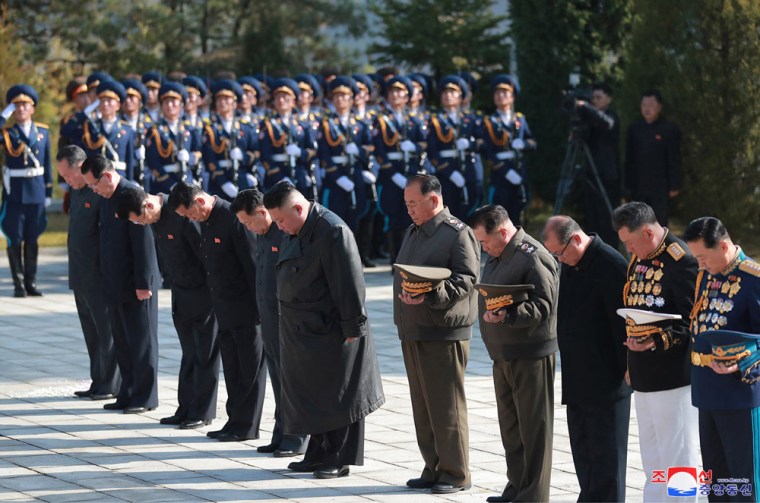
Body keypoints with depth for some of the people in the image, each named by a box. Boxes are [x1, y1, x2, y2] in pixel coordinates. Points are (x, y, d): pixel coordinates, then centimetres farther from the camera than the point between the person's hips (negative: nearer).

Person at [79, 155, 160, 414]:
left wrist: (143, 283, -19)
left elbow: (143, 242, -19)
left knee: (141, 341, 0)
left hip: (136, 284, -9)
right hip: (115, 284, 9)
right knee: (122, 342, 13)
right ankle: (128, 395, 20)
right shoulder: (107, 198, 11)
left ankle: (146, 397, 6)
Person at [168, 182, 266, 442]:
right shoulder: (206, 221, 10)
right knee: (232, 369, 12)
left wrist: (259, 306, -16)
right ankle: (235, 421, 18)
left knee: (249, 369, -1)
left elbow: (253, 264, -18)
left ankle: (245, 426, 3)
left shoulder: (233, 218, -18)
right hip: (224, 310, 9)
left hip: (245, 308, -9)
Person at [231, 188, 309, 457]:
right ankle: (281, 436, 20)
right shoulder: (262, 234, 12)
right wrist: (262, 314, 18)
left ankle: (297, 439, 3)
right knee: (278, 378, 13)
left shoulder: (287, 234, -16)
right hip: (270, 320, 9)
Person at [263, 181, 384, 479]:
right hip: (302, 331, 9)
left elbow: (349, 283, -20)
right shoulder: (294, 232, 10)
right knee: (311, 395, 14)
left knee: (337, 395, 0)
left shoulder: (332, 231, -19)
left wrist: (352, 326, -19)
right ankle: (319, 453, 23)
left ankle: (340, 460, 7)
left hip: (330, 331, -9)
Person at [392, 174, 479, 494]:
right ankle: (433, 468, 18)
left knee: (446, 407, -5)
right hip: (413, 333, 9)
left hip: (444, 334, -9)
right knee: (422, 405, 11)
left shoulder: (458, 234, -10)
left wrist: (429, 296, -29)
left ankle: (456, 474, 1)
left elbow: (465, 279, -19)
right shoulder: (413, 233, 18)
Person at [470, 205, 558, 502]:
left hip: (530, 356, -10)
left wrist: (507, 316, -34)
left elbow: (542, 305, -23)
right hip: (504, 355, 10)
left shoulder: (533, 257, -16)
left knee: (533, 428, -3)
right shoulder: (498, 256, 15)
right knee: (510, 427, 15)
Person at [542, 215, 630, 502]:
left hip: (606, 378, -9)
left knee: (606, 455, -1)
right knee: (582, 448, 13)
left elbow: (623, 319, -17)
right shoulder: (569, 264, 9)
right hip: (577, 376, 9)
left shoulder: (611, 265, -18)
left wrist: (626, 368, -15)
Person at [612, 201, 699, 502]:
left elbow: (691, 320, -18)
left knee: (676, 455, -4)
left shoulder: (682, 261, -16)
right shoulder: (638, 259, 12)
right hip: (643, 374, 9)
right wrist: (631, 360, 17)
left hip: (672, 374, -9)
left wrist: (658, 342, -29)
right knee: (651, 456, 17)